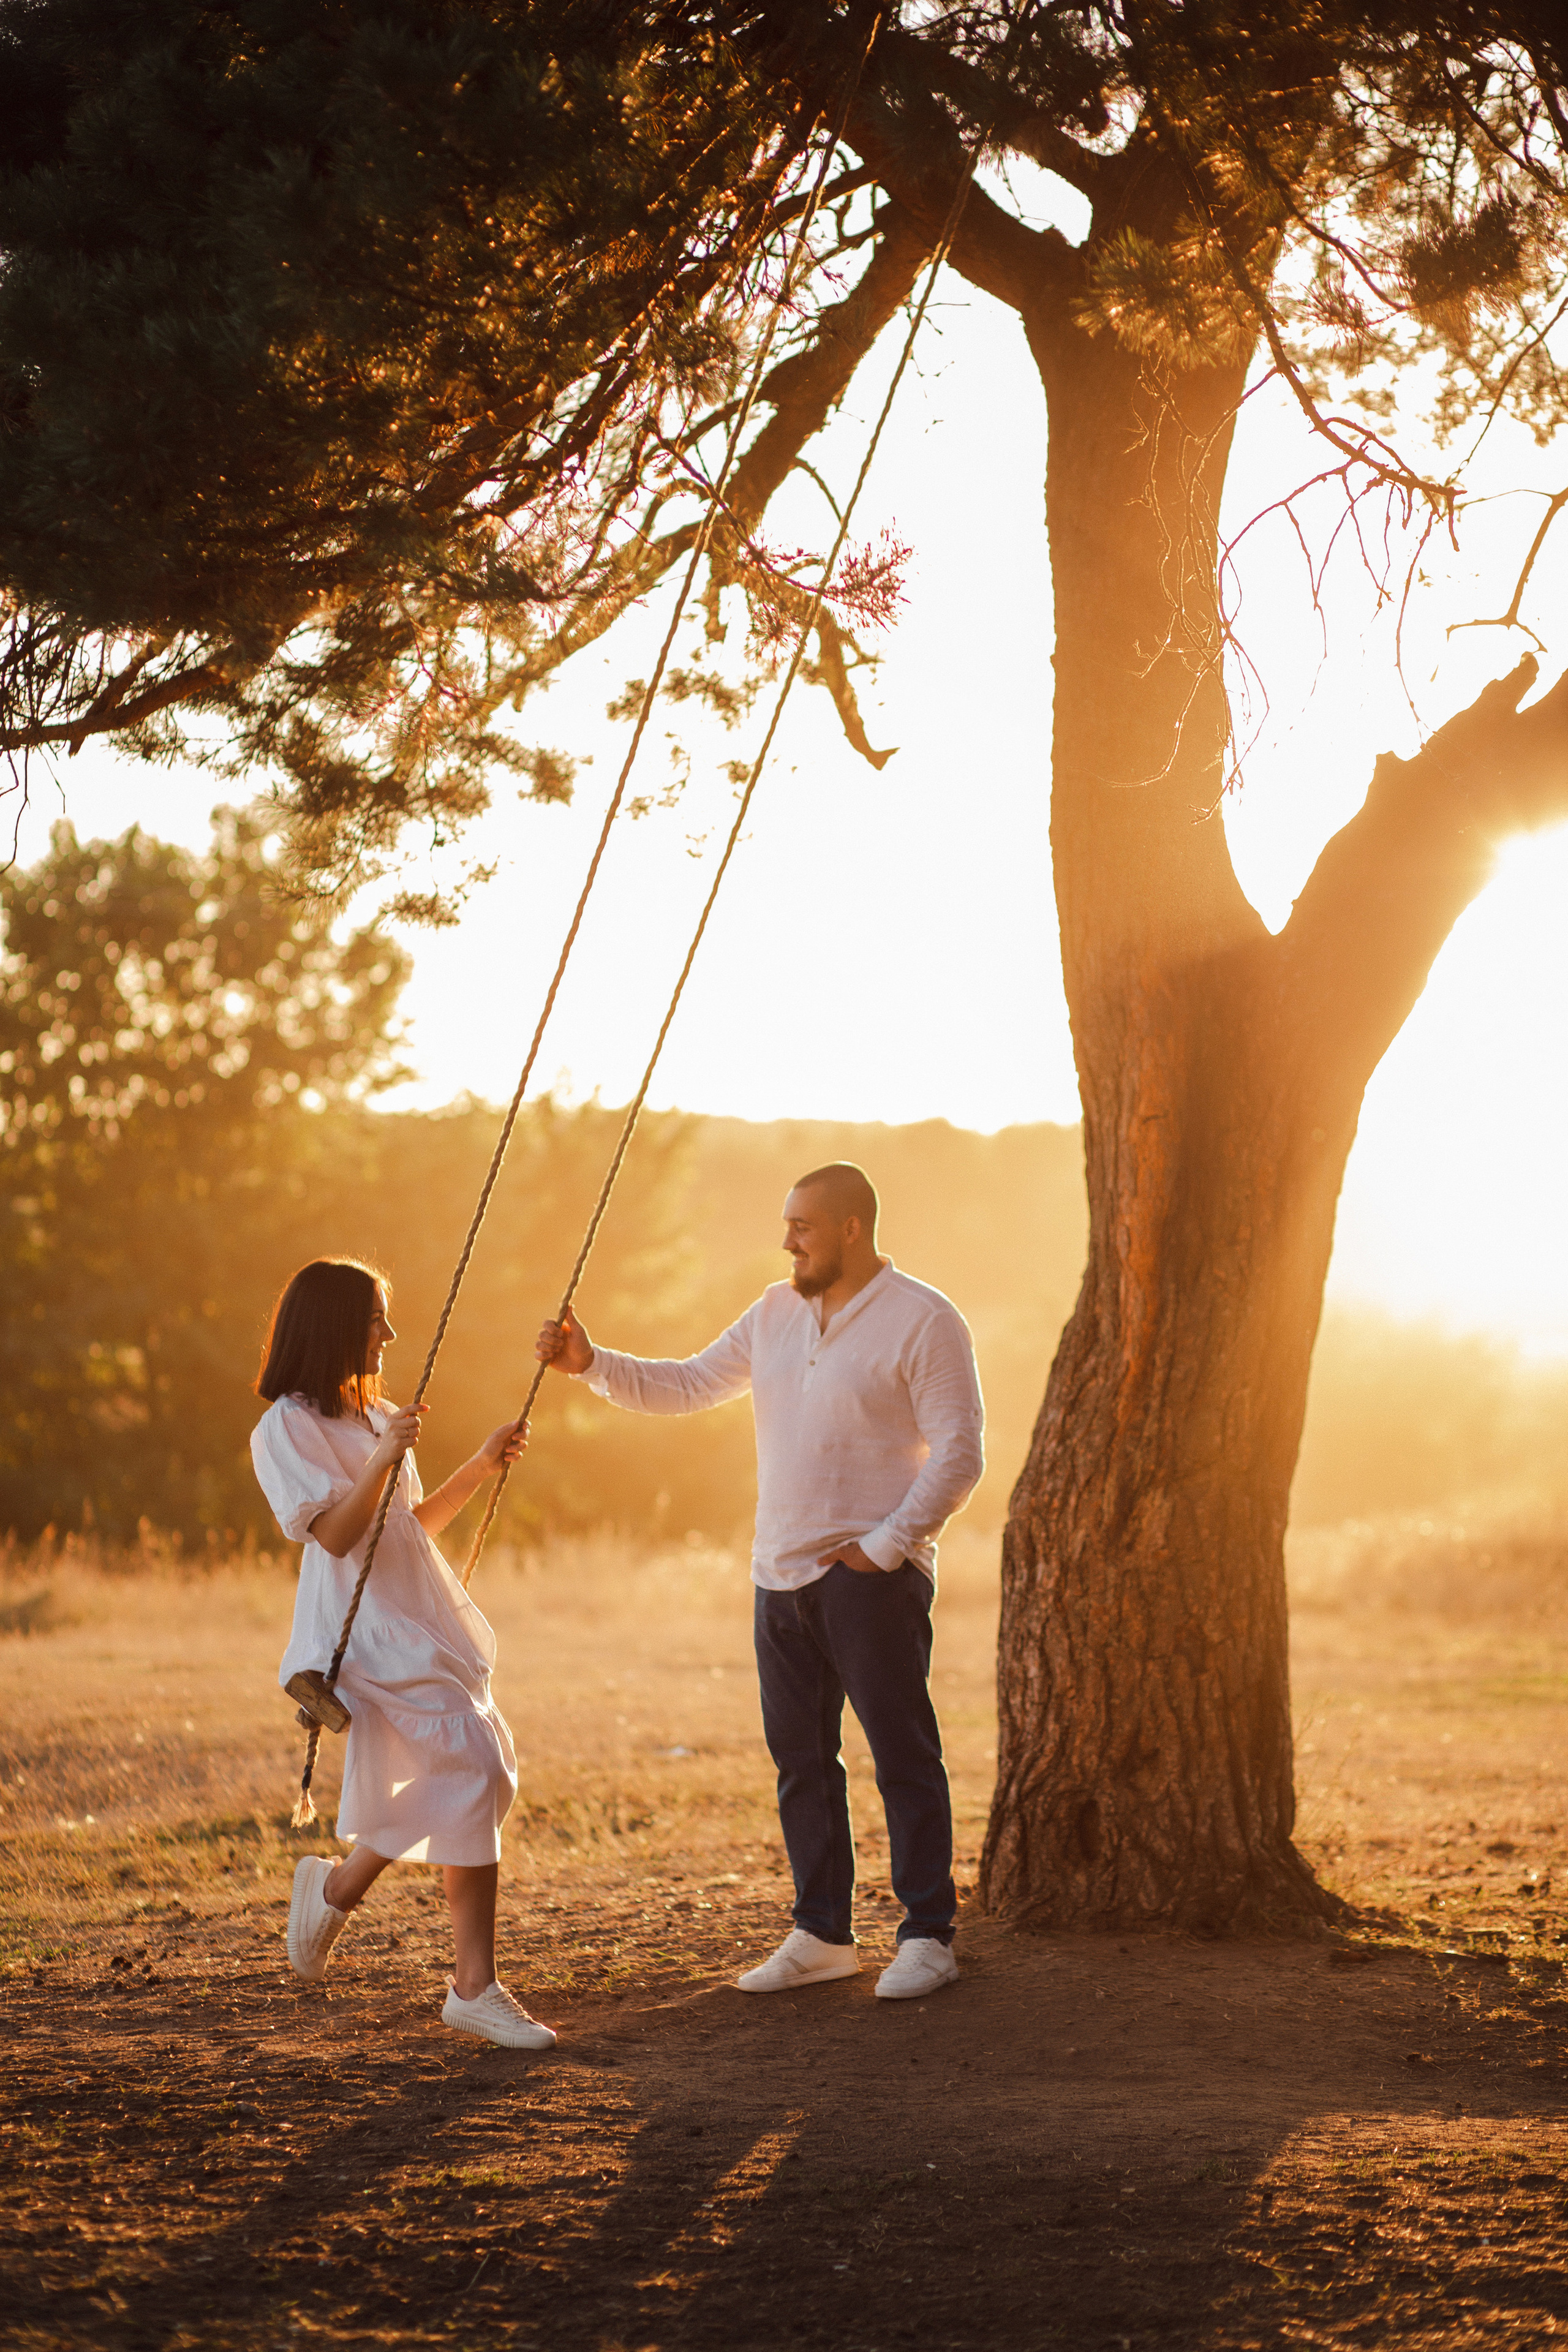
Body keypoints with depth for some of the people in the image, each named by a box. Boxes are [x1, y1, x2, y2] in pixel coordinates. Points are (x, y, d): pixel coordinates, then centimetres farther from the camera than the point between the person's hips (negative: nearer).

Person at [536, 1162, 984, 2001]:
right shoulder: (777, 1313, 13)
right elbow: (688, 1384, 17)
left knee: (904, 1757, -4)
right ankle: (822, 1934, 18)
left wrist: (886, 1546, -14)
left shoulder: (922, 1322, -7)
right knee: (800, 1758, 9)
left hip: (872, 1578, -7)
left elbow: (959, 1453, -10)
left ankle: (928, 1938, 2)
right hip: (782, 1577, 7)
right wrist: (592, 1364, 4)